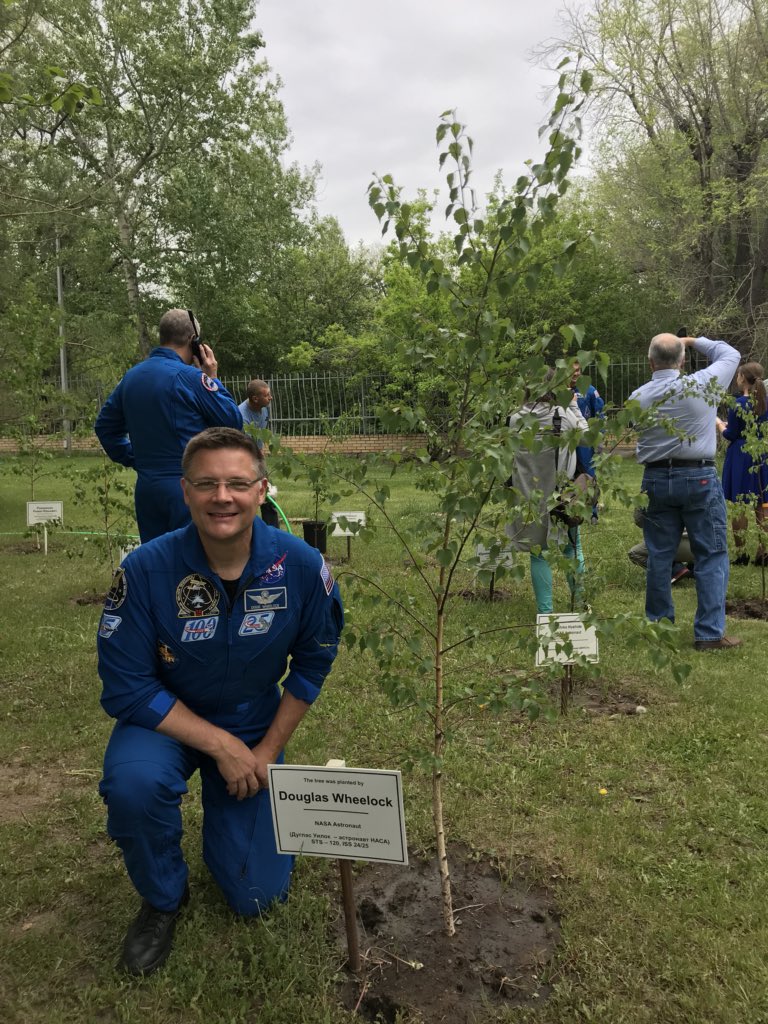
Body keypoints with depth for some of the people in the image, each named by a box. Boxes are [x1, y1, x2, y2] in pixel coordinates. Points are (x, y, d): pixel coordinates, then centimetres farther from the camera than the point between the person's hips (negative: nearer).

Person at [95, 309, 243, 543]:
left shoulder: (131, 376, 10)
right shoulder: (190, 377, -14)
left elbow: (105, 426, 19)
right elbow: (233, 421, -9)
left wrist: (134, 459, 18)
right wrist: (212, 379, 0)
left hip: (146, 488, 7)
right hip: (187, 488, -7)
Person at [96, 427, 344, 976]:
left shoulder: (301, 566, -21)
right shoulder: (145, 570, -26)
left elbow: (312, 664, -5)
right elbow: (127, 689, -21)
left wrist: (267, 751, -7)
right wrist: (222, 746, -23)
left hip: (256, 727, 2)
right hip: (165, 722, -1)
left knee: (257, 895, 2)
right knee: (133, 783, -36)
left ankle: (224, 807, 35)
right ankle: (163, 899, -2)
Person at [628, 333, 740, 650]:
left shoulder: (638, 397, -1)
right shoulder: (702, 384, -7)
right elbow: (731, 354, 11)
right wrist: (695, 341, 21)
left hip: (656, 479, 3)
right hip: (699, 478, -3)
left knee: (659, 555, 11)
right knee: (711, 556, 4)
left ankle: (658, 624, 20)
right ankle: (709, 633, 4)